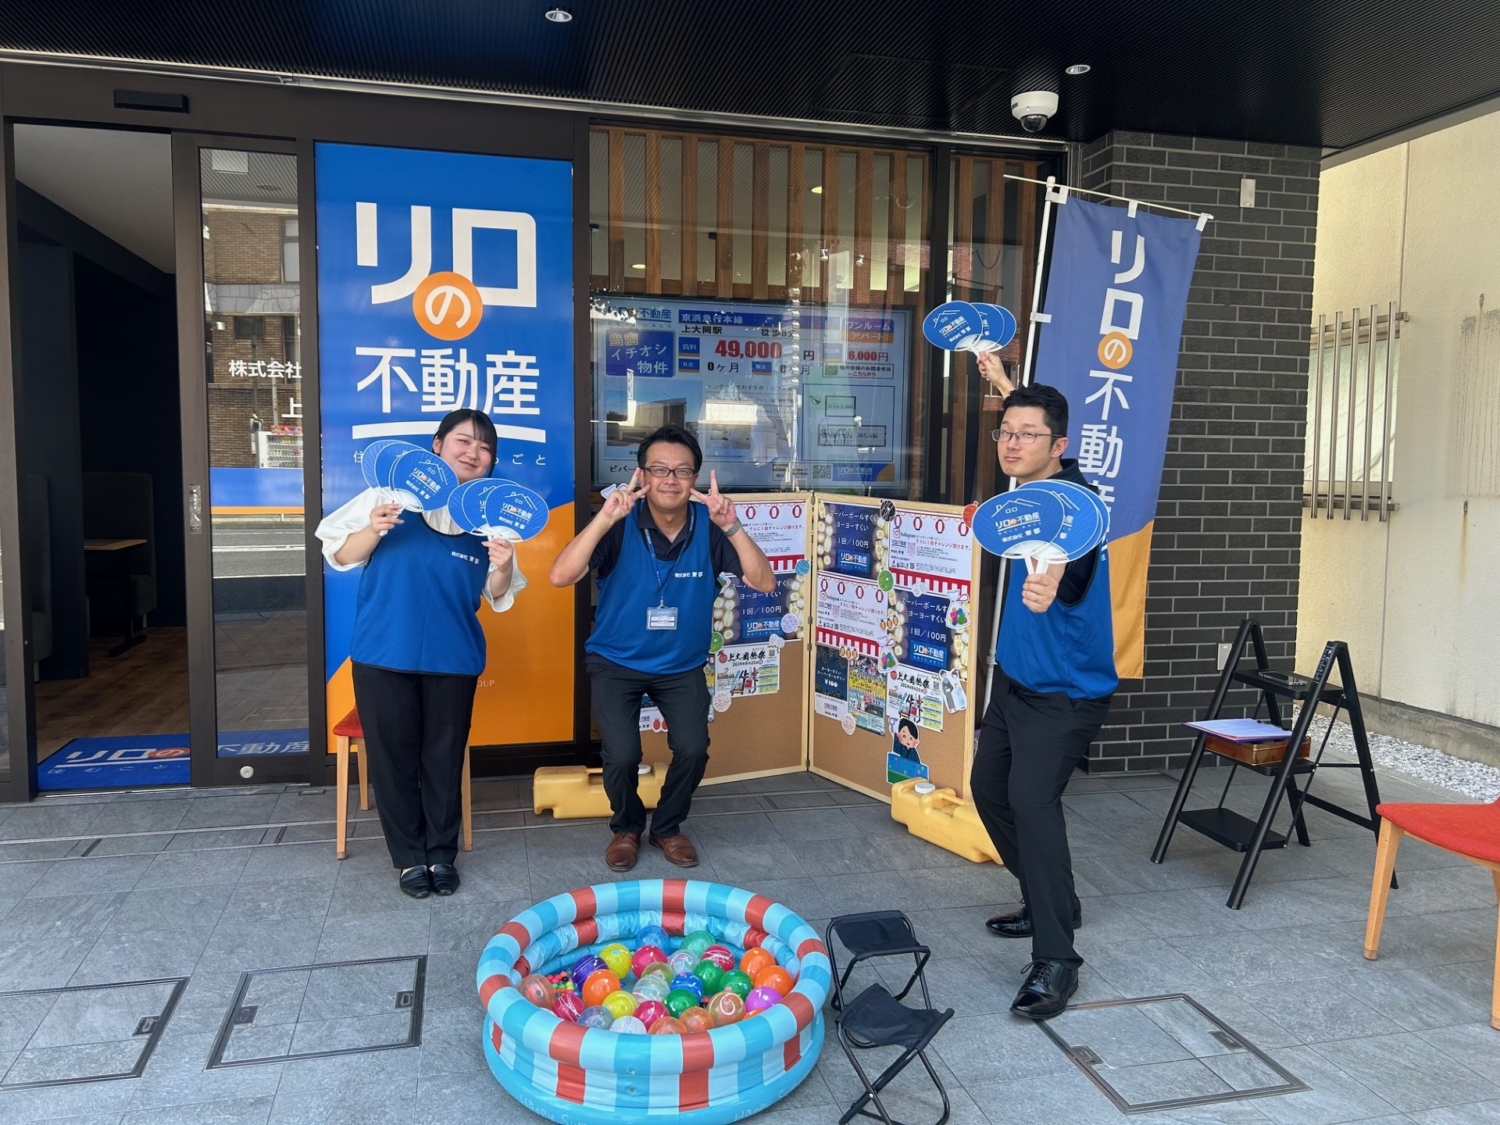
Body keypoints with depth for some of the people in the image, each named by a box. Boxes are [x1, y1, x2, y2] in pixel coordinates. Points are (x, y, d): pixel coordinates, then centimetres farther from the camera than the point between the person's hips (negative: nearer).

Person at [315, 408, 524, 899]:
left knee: (444, 759, 10)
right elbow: (339, 557, 0)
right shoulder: (390, 496, -4)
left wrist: (503, 567, -17)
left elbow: (498, 597, 4)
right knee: (393, 758, 8)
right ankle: (410, 857, 25)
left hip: (453, 657, 1)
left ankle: (442, 854, 28)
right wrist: (371, 532, -18)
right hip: (383, 653, -1)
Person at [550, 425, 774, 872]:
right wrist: (604, 518, -39)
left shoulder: (709, 527, -12)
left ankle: (667, 827, 18)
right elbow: (560, 577, -29)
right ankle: (626, 827, 18)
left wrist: (731, 526, -32)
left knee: (693, 749, -14)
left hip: (682, 666, 2)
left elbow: (764, 583, -19)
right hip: (616, 662, -2)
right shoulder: (620, 524, -18)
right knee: (622, 755, -16)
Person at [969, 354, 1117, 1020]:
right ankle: (1048, 903, 33)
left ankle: (1055, 960, -16)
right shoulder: (1034, 485, 0)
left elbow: (1076, 566, -48)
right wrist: (1005, 387, 32)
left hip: (1066, 690, -9)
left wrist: (1053, 582, -69)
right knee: (989, 789, 15)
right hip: (1015, 677, 10)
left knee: (1031, 797, -24)